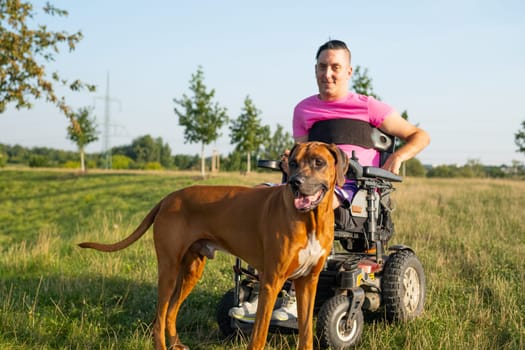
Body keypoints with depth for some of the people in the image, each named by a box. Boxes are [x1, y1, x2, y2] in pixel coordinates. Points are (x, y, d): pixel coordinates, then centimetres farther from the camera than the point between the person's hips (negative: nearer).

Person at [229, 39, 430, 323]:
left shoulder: (367, 107, 6)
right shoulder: (304, 110, 18)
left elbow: (420, 136, 8)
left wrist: (398, 156, -12)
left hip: (356, 188, -4)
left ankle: (298, 298, -34)